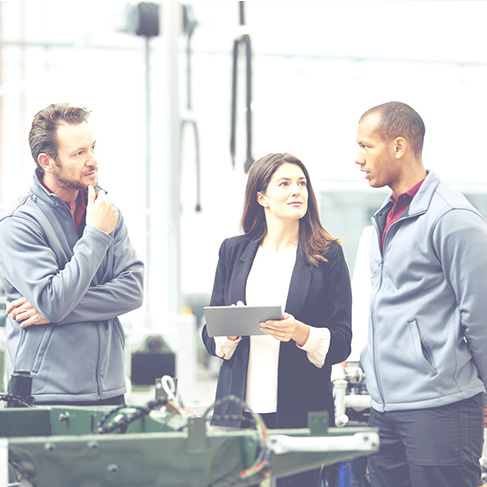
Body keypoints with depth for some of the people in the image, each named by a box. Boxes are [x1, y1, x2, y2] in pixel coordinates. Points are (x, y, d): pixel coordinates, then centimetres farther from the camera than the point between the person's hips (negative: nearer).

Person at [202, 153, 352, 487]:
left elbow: (342, 342, 2)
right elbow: (210, 332, 14)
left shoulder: (327, 255, 5)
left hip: (300, 412, -2)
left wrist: (300, 333, -18)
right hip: (239, 408, 2)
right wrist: (228, 332, -9)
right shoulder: (234, 251, 13)